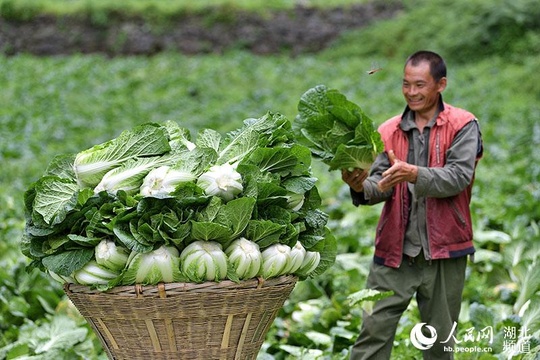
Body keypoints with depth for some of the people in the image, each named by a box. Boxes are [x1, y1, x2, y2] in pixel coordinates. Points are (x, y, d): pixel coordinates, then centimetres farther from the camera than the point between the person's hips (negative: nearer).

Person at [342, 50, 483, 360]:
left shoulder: (463, 126, -1)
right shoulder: (390, 131, 7)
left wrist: (415, 174, -32)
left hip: (443, 251, -2)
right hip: (395, 251, 2)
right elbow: (381, 186, -1)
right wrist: (363, 187, -24)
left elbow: (459, 177, -16)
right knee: (374, 332, -5)